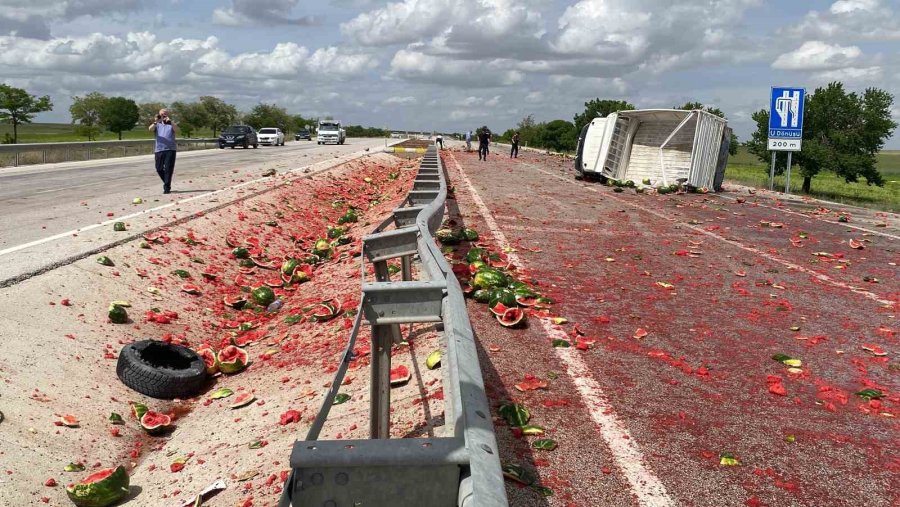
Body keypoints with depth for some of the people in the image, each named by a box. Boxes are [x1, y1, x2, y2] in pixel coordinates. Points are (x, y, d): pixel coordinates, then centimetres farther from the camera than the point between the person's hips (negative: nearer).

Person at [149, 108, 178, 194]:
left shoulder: (171, 124, 11)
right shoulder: (157, 125, 14)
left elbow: (176, 130, -12)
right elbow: (151, 129, -7)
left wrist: (170, 121, -26)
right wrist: (156, 122, -24)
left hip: (170, 149, -2)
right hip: (159, 150, 2)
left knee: (168, 169, -7)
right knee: (159, 169, 5)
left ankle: (167, 187, -2)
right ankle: (166, 183, 26)